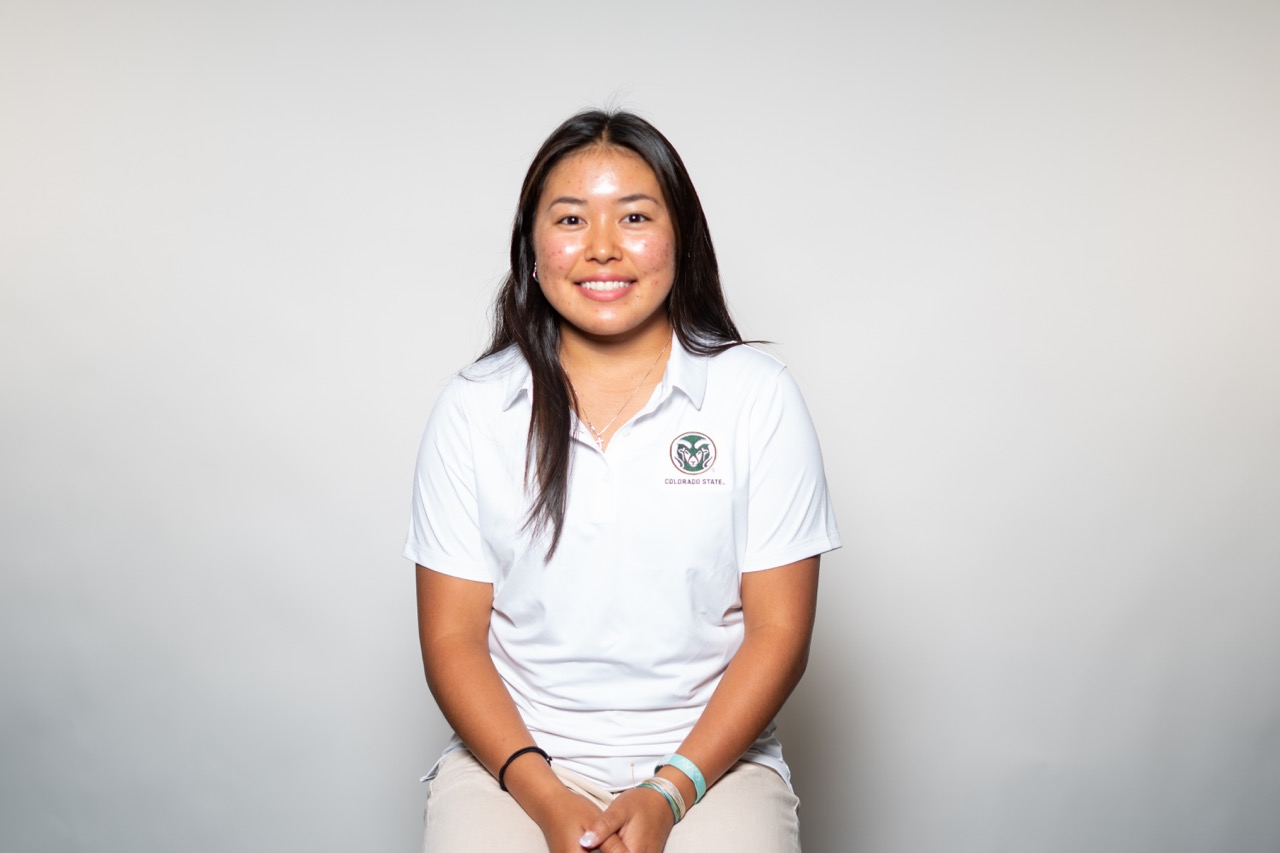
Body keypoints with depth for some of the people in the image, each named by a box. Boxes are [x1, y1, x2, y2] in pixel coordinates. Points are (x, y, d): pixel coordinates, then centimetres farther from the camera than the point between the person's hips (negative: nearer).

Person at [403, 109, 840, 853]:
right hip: (515, 756, 1)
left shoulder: (758, 396, -1)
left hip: (710, 756, 0)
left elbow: (779, 633, -1)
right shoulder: (474, 408, 2)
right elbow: (452, 635, 1)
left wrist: (668, 792, -11)